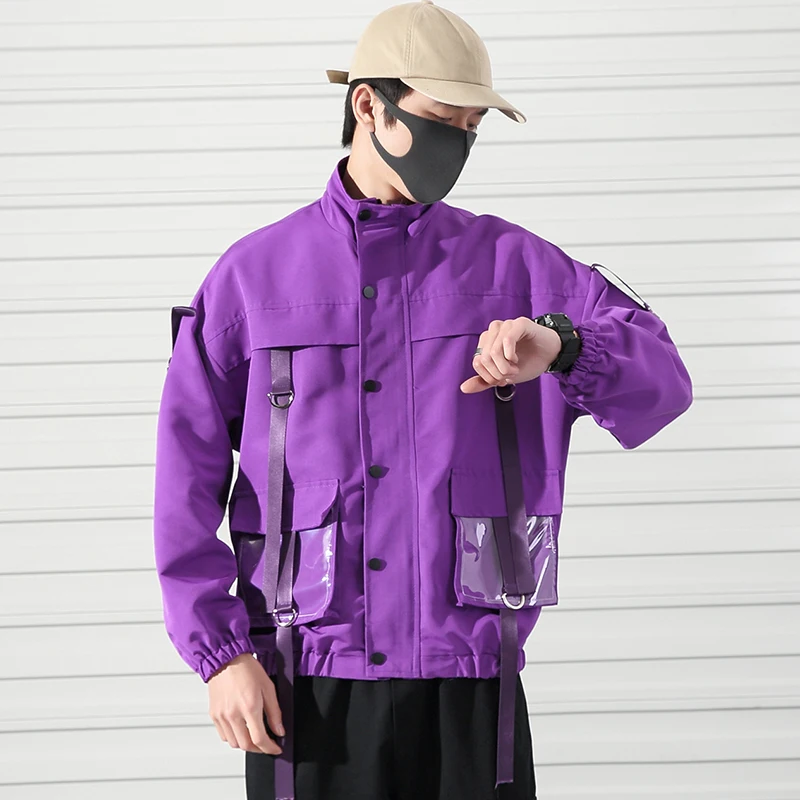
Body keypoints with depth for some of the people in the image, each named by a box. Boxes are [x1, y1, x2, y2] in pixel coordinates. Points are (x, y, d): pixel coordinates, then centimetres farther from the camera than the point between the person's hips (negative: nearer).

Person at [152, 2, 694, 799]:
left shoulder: (512, 262, 7)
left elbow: (659, 378, -3)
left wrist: (557, 348, -24)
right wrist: (220, 654, -6)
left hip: (468, 684, 1)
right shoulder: (254, 273, 6)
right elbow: (188, 477, 3)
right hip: (307, 692, 0)